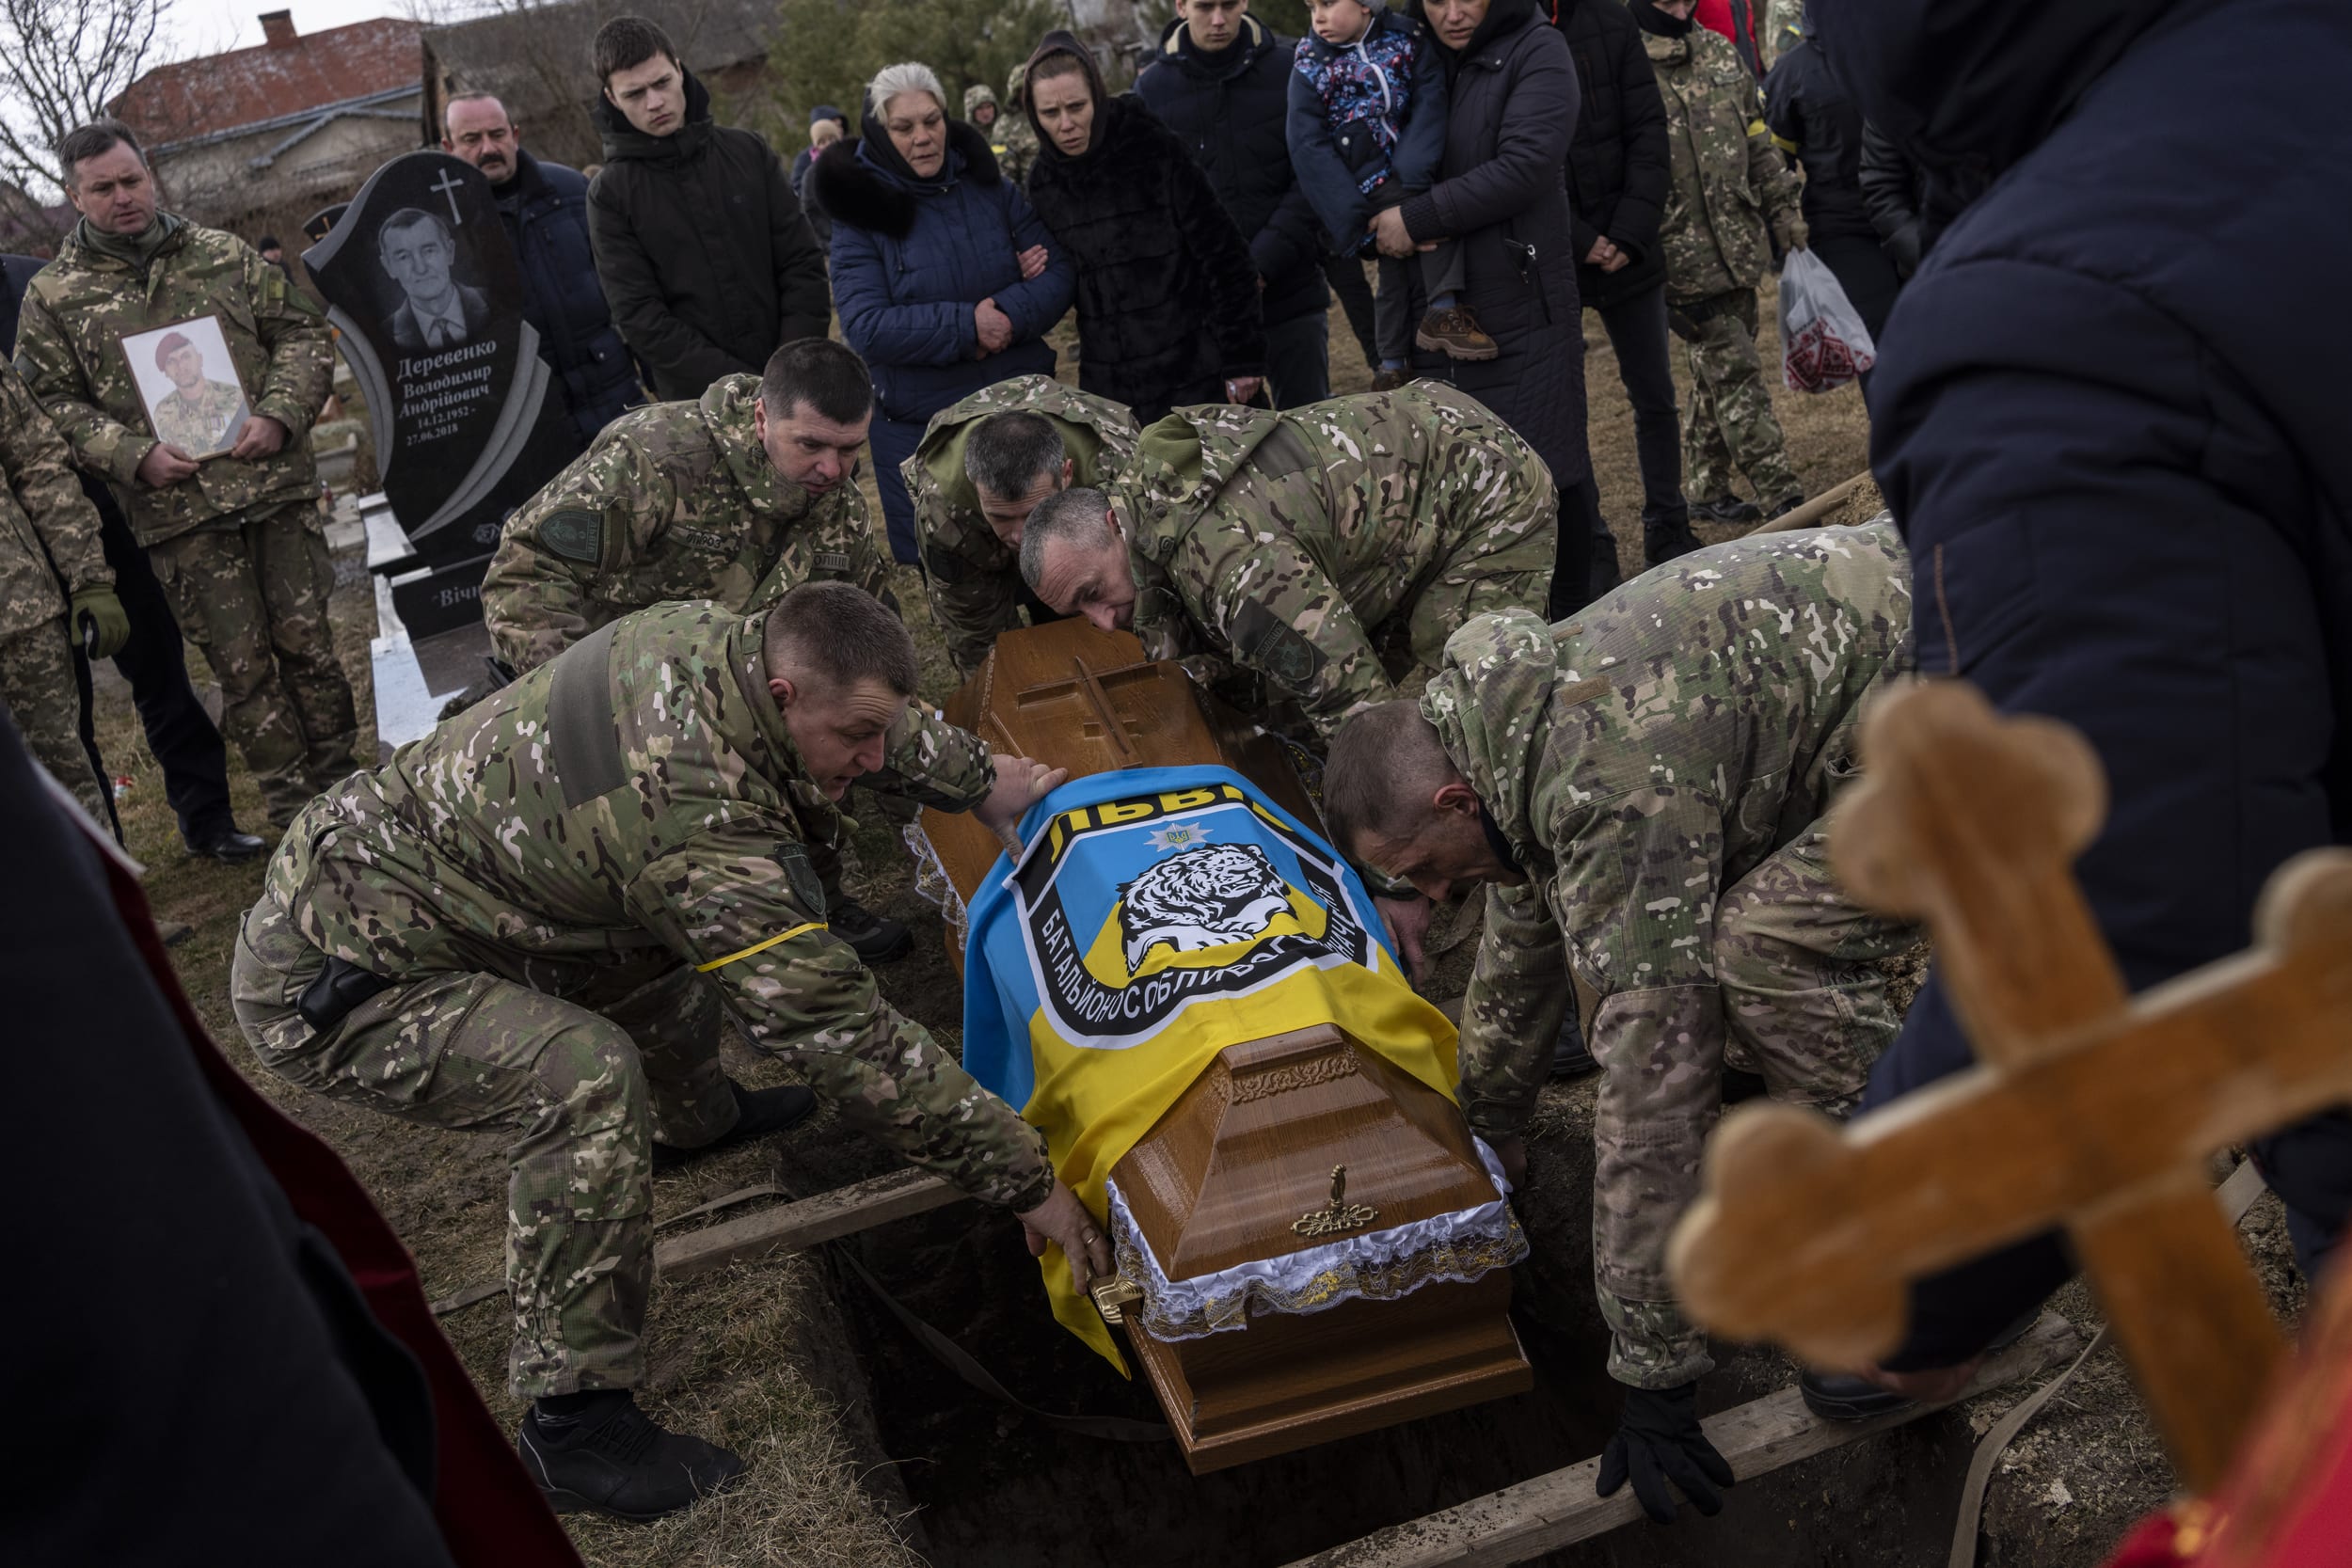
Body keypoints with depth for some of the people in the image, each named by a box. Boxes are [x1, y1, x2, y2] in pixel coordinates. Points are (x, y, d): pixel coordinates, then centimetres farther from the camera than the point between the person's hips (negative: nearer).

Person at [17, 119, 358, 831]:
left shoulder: (225, 255, 9)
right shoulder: (52, 296, 5)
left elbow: (301, 332, 10)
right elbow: (50, 402, 4)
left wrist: (279, 414, -6)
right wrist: (135, 456, -11)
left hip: (276, 484, 1)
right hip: (178, 510, -1)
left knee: (307, 640, 5)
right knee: (242, 664, 2)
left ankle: (340, 786, 20)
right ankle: (295, 813, 12)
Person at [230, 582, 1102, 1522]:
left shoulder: (710, 635, -9)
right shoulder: (708, 828, -33)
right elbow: (839, 1032, -29)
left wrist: (979, 780, 21)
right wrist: (1025, 1181, -22)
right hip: (324, 983, -9)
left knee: (670, 933, 20)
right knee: (586, 1077, -29)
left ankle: (694, 1119, 49)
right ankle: (574, 1427, -16)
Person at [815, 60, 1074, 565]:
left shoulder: (989, 188, 4)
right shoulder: (861, 213, -7)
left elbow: (1057, 272, -1)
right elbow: (866, 327, -16)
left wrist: (1006, 317, -19)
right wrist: (966, 326, -21)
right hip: (917, 425, -3)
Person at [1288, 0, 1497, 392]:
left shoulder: (1408, 39, 2)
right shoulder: (1310, 69, -1)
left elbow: (1430, 104, -8)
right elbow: (1309, 150, -9)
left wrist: (1412, 178, -22)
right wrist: (1357, 217, -18)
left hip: (1415, 174, 2)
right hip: (1369, 188, -2)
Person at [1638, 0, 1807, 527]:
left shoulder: (1719, 53, 10)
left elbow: (1757, 139, 17)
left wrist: (1782, 207, 14)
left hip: (1739, 246, 7)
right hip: (1682, 259, -7)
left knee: (1718, 371, 14)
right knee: (1737, 373, -6)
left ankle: (1709, 489, 27)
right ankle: (1781, 499, -2)